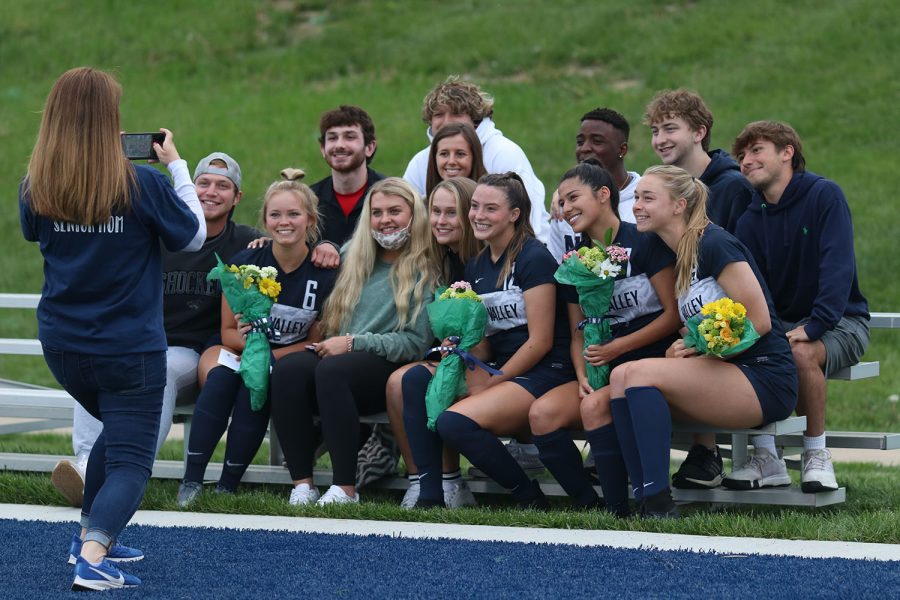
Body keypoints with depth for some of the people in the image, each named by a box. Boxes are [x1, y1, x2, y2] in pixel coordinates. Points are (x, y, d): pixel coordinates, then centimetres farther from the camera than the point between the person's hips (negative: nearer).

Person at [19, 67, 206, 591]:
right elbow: (194, 236, -1)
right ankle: (93, 558, -24)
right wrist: (176, 166, 7)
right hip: (129, 348, -5)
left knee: (118, 428, 30)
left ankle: (92, 533, 33)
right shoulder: (143, 184, -16)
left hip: (62, 345, 5)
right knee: (130, 459, -1)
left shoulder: (36, 189, -6)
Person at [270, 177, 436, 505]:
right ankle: (302, 484, -31)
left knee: (331, 371, -37)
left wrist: (353, 343, -11)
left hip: (390, 368, -5)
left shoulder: (425, 271, 4)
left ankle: (345, 489, -36)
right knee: (287, 370, -28)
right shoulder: (352, 256, 22)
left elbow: (416, 342, -5)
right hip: (334, 354, 5)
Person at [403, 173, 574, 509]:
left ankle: (531, 499, -9)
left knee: (455, 423, -28)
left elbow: (540, 341, -13)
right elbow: (482, 342, 13)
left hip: (544, 375, -8)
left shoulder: (534, 259, -9)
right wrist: (476, 381, -8)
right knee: (415, 380, -10)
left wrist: (491, 384, -13)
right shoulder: (476, 267, 15)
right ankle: (429, 496, -13)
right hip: (501, 373, 8)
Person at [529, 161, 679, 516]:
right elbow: (578, 332, 15)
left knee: (595, 405, -34)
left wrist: (616, 348, -14)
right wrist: (582, 375, -6)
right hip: (603, 370, 6)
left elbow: (673, 314, -8)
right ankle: (590, 509, -14)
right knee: (542, 414, -21)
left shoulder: (644, 243, -5)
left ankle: (617, 513, -27)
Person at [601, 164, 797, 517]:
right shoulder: (678, 257, 16)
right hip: (727, 375, 8)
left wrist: (698, 348, -12)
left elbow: (759, 322, -14)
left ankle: (660, 507, -26)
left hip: (765, 381, -8)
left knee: (639, 373, -22)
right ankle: (645, 502, -14)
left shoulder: (714, 244, -10)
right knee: (620, 378, -8)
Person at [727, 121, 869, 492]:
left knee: (802, 352, -37)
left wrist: (813, 326, -31)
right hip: (779, 323, 5)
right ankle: (766, 459, -20)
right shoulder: (751, 220, 6)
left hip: (839, 322, -5)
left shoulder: (824, 196, -10)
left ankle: (817, 456, -21)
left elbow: (838, 266, -20)